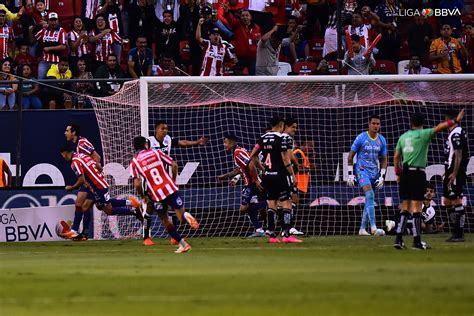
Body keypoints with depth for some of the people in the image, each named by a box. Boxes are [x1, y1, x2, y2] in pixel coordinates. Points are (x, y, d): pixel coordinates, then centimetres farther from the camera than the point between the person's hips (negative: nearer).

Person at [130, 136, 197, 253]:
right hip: (171, 188, 1)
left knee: (165, 220, 19)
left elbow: (137, 184, -7)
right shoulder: (155, 152, 9)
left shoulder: (134, 162, 2)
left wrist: (143, 197, 8)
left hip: (157, 195, -1)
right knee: (181, 214, 6)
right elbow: (173, 164, 7)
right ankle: (186, 216, -33)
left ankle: (183, 244, 15)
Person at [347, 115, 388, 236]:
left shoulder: (382, 140, 7)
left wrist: (382, 176, 5)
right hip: (362, 170, -5)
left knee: (369, 200, 7)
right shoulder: (361, 138, -7)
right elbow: (350, 156, 0)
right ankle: (373, 226, -29)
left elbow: (383, 160, 14)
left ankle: (362, 229, 15)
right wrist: (350, 174, -4)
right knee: (370, 195, -23)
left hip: (375, 172, 5)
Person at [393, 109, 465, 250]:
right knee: (416, 206, -4)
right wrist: (455, 121, -14)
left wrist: (398, 174, 20)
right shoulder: (422, 134, -5)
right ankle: (416, 240, -4)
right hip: (418, 173, -5)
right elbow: (439, 127, -15)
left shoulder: (403, 137, 11)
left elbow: (396, 157, 14)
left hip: (405, 173, 5)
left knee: (405, 206, 10)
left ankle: (399, 238, 4)